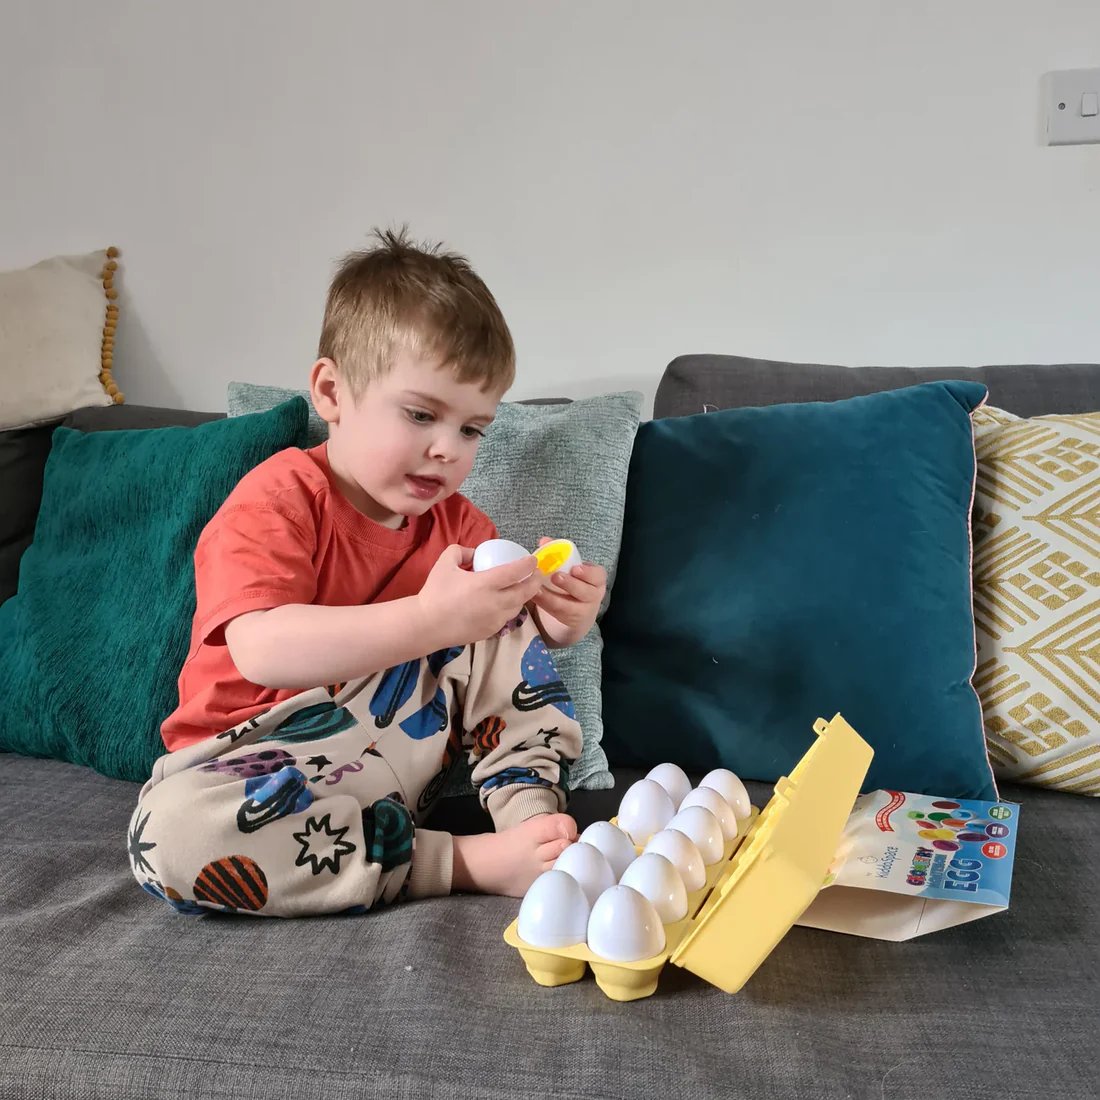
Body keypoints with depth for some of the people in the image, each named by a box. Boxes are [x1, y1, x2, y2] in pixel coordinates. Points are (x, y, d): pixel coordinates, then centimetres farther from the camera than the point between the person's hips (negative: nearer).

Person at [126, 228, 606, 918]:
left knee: (510, 628, -8)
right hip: (261, 764, -4)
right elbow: (262, 650, -32)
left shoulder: (459, 524, 3)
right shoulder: (279, 497, -17)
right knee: (173, 831, -37)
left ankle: (530, 817, -18)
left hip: (398, 754, 4)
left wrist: (557, 622, -19)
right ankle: (468, 862, -29)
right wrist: (429, 620, -42)